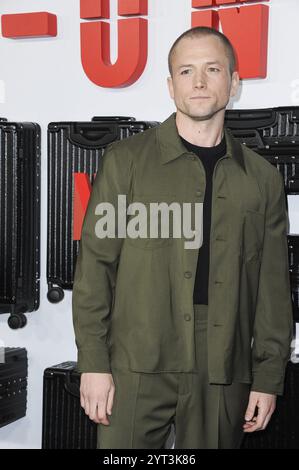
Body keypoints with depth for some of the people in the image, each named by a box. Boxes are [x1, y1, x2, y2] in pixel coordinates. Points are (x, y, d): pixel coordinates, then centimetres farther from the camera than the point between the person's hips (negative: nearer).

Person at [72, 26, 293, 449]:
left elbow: (273, 287, 10)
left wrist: (269, 378, 6)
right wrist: (93, 362, -6)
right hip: (138, 367, -2)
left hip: (224, 376, 2)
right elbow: (95, 265, 0)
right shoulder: (126, 160, 3)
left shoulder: (262, 178, 9)